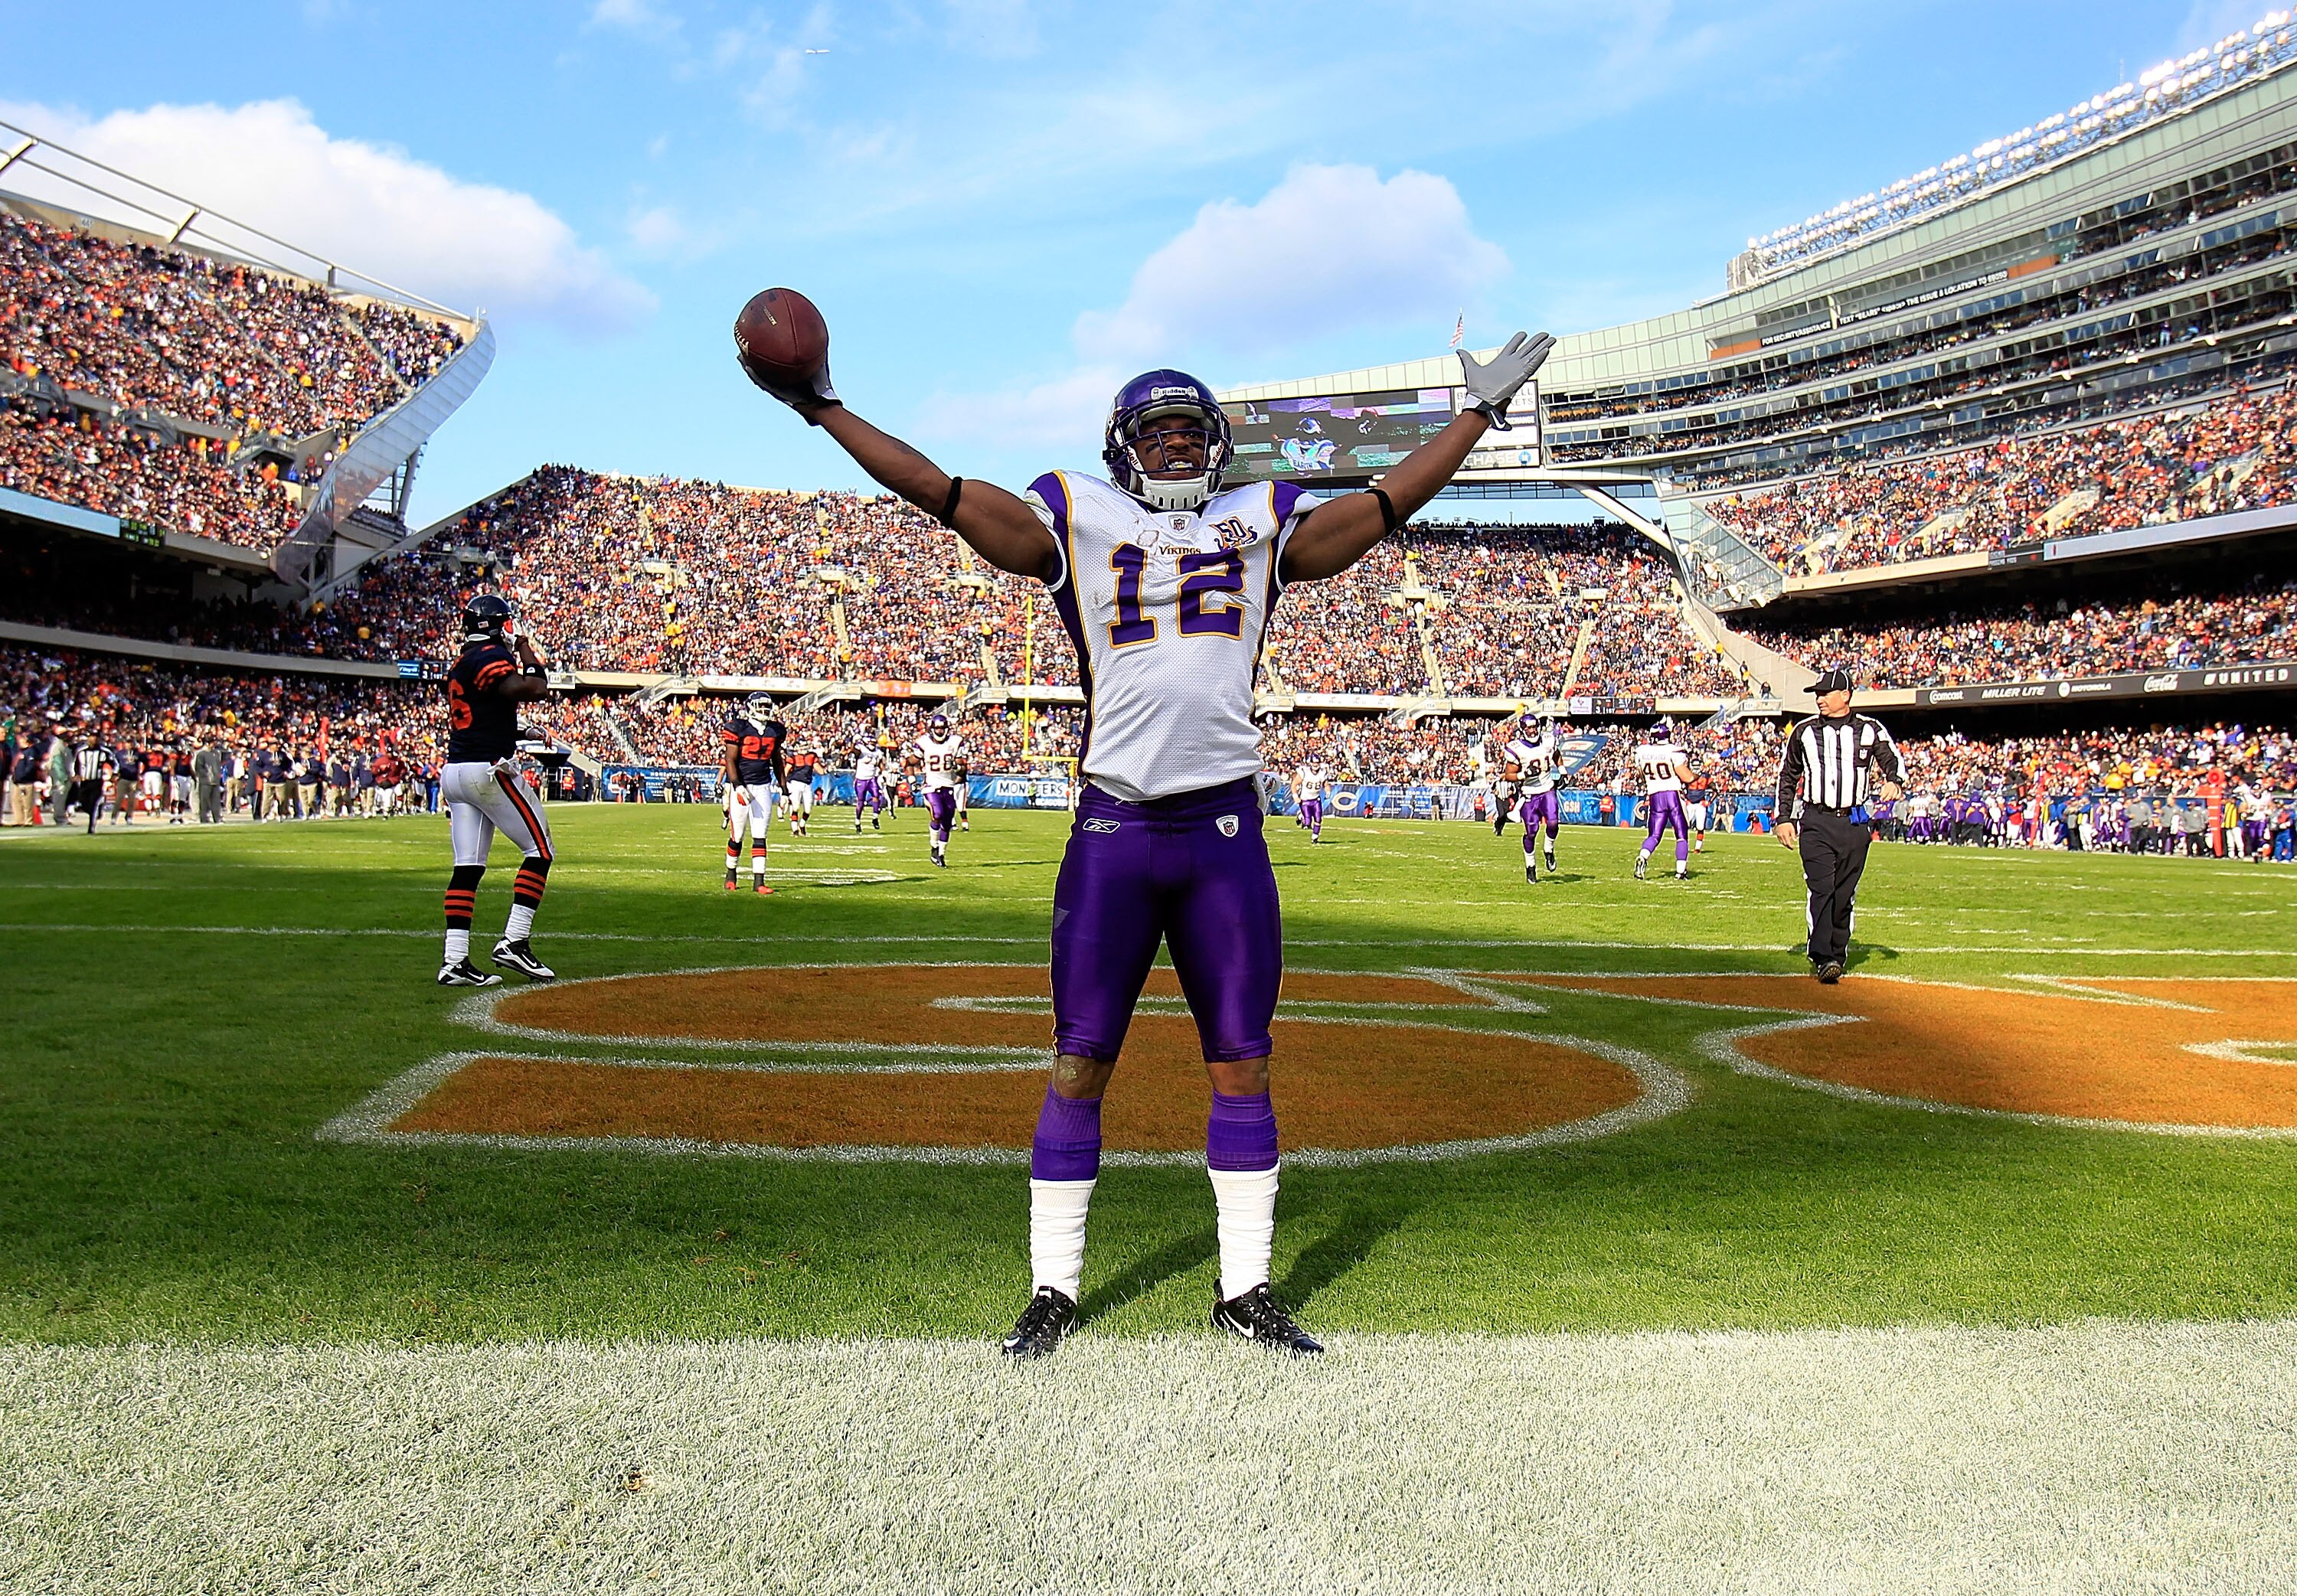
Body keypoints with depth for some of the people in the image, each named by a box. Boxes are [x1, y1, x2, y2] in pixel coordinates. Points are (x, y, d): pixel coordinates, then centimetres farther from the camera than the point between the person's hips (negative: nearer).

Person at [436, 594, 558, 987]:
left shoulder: (460, 663, 19)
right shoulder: (491, 657, -10)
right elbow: (531, 689, -23)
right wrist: (533, 661, -5)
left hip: (454, 773, 9)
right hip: (488, 770, -9)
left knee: (467, 867, 5)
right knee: (539, 849, 1)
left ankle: (455, 962, 0)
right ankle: (514, 942, -5)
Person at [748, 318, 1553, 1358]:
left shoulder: (1260, 528, 15)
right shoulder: (1078, 524, 9)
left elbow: (1389, 502, 21)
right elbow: (941, 492, 8)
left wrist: (1480, 412, 25)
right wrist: (825, 411, 7)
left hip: (1225, 831, 2)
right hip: (1114, 829, -2)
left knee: (1241, 1065, 6)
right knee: (1079, 1065, 3)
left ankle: (1244, 1290, 19)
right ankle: (1053, 1290, 15)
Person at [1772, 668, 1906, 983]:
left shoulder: (1870, 730, 7)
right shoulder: (1804, 731, 9)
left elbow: (1894, 760, 2)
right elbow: (1787, 777, 13)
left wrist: (1894, 782, -21)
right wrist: (1784, 818, 7)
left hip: (1854, 823, 1)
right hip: (1816, 821, -1)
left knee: (1845, 894, 6)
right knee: (1821, 889, -11)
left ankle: (1837, 956, 17)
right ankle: (1822, 957, -14)